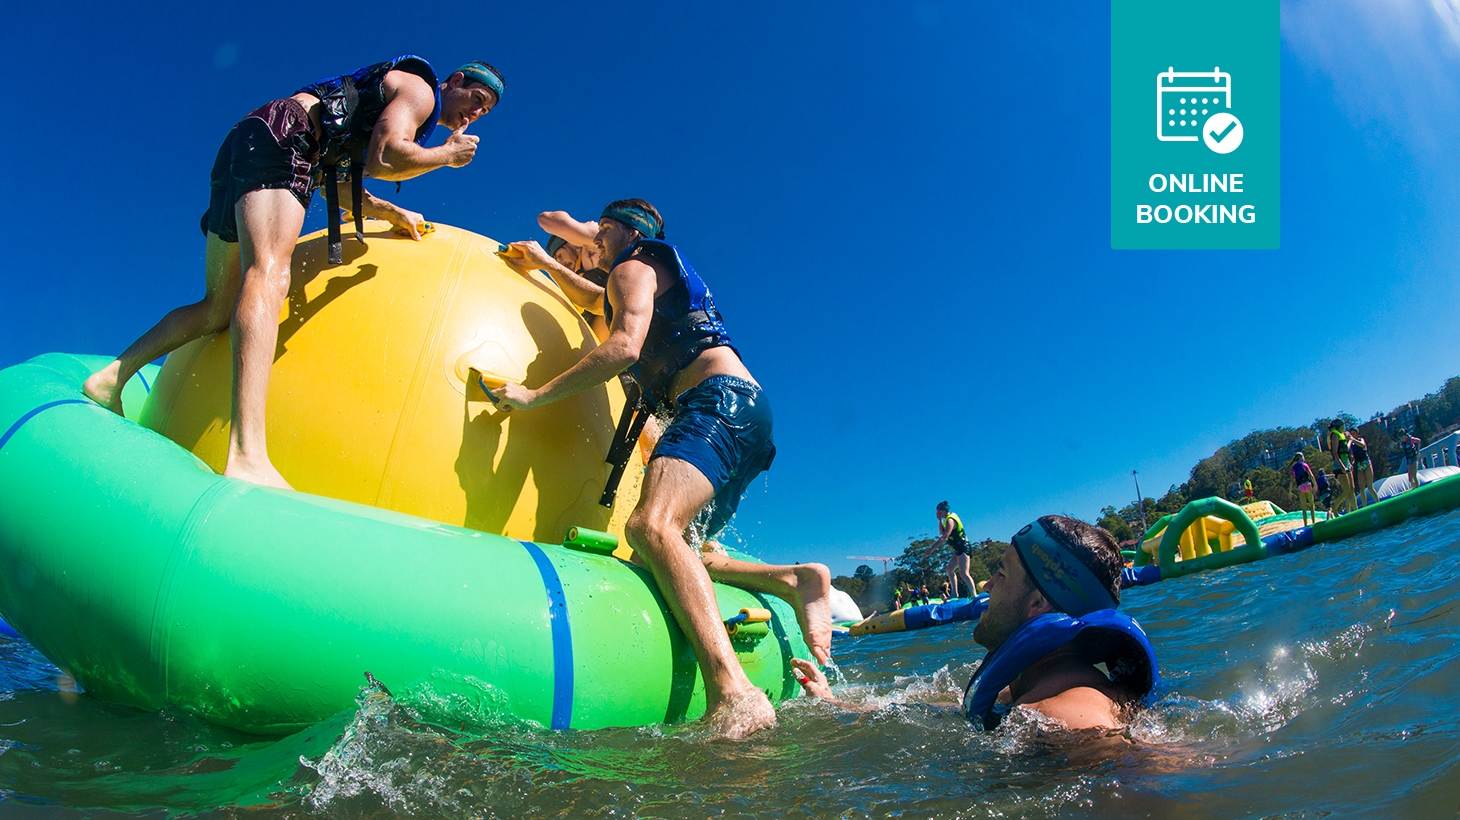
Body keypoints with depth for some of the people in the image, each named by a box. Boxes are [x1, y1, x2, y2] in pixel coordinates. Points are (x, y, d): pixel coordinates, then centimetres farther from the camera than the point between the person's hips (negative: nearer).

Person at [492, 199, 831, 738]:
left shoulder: (634, 267, 9)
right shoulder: (664, 286, 38)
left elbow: (624, 346, -11)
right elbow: (596, 301, 58)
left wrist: (535, 396, -7)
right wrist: (544, 264, 62)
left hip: (720, 399, -10)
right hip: (744, 416, 10)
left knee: (650, 525, -33)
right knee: (668, 553, 6)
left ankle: (732, 694, -53)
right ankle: (792, 580, -11)